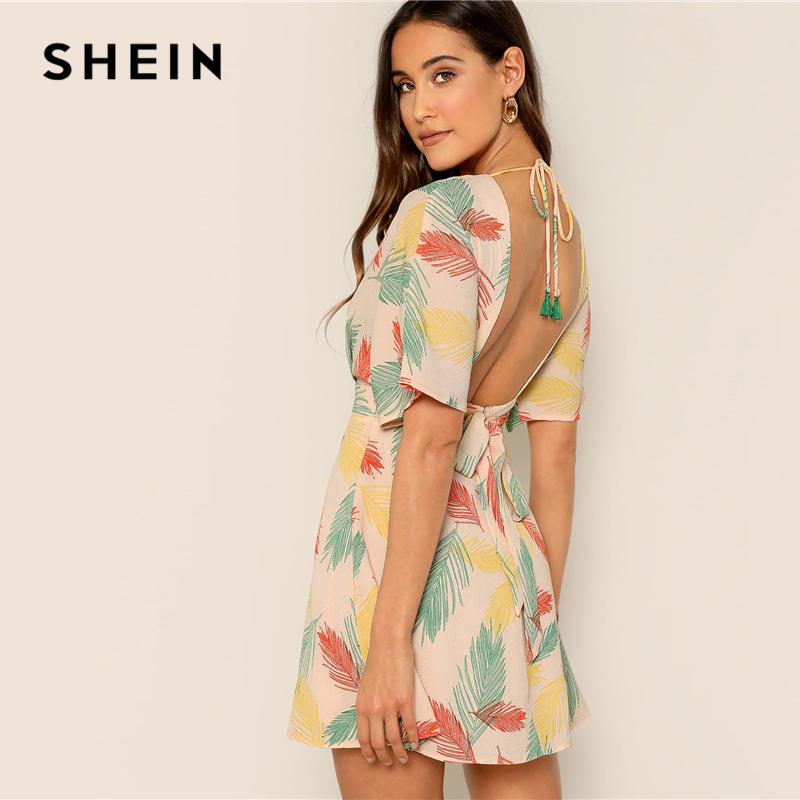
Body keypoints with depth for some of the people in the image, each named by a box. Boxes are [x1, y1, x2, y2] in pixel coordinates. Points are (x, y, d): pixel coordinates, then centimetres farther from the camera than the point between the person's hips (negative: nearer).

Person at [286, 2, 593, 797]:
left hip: (395, 550, -8)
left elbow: (430, 437, -19)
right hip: (505, 555, 8)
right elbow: (555, 448, 12)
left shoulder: (438, 215, -14)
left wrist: (389, 639, -18)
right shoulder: (564, 229, 10)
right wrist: (540, 613, 17)